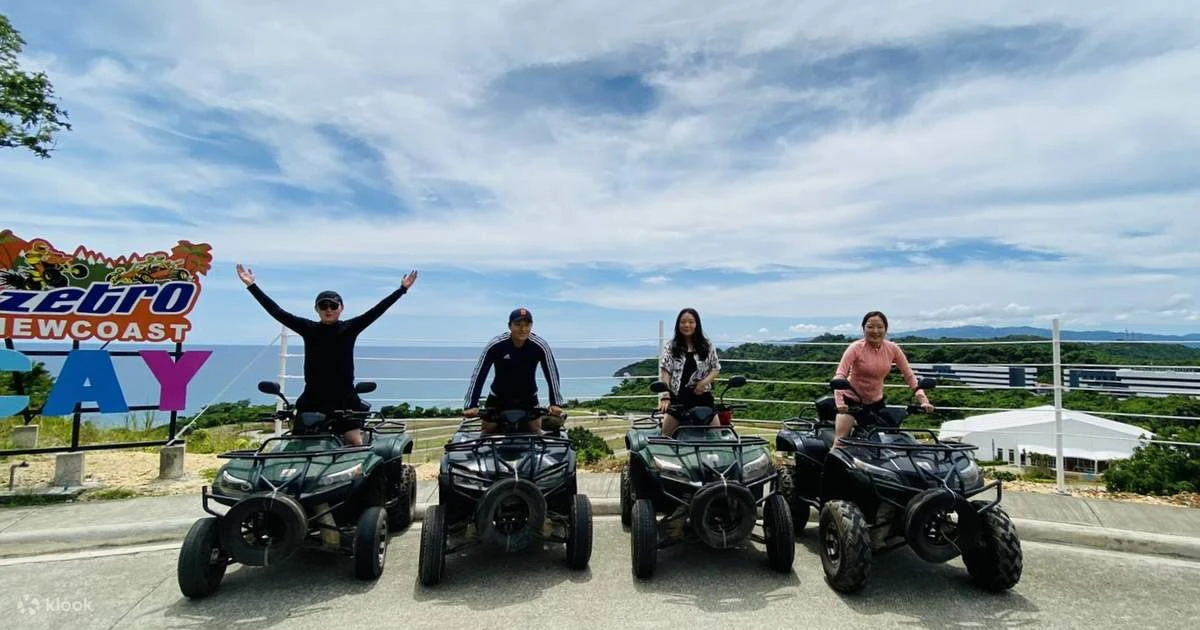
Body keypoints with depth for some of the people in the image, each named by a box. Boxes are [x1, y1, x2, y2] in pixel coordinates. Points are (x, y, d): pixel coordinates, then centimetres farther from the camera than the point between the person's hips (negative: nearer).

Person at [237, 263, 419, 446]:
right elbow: (277, 312, 4)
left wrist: (402, 289, -9)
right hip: (313, 399, 2)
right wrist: (252, 286, 2)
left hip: (345, 398, -2)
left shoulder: (350, 328, 1)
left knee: (355, 442, -6)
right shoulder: (308, 329, 5)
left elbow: (376, 311, -4)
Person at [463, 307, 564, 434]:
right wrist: (471, 405, -27)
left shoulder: (540, 346, -21)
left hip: (528, 399, 1)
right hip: (498, 398, 0)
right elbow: (478, 375, -22)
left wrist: (556, 404, -23)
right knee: (488, 431, -1)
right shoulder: (495, 345, -23)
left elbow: (552, 375, -18)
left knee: (536, 432, -1)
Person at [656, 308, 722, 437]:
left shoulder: (707, 346, 9)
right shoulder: (670, 347, 4)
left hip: (702, 396, 1)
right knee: (666, 435, -6)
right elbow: (664, 372, -5)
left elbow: (716, 368, 11)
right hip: (677, 398, -1)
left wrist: (704, 382, -10)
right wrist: (664, 396, -19)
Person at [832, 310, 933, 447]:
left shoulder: (892, 348, -8)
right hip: (851, 399, -4)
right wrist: (839, 402, -41)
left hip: (876, 401, 4)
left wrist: (923, 399, -16)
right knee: (841, 440, -15)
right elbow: (839, 374, -27)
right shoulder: (856, 347, -18)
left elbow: (909, 375, -4)